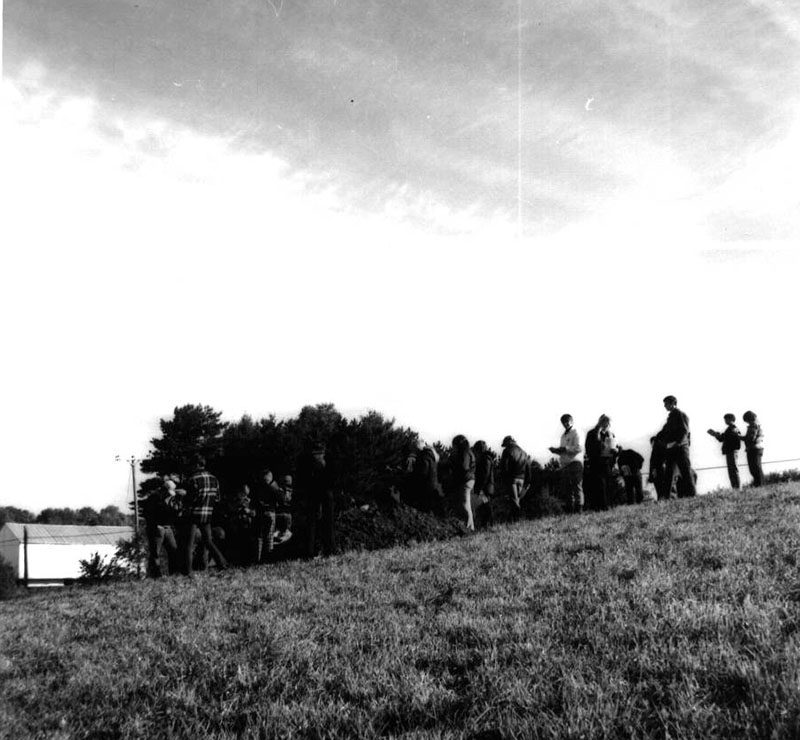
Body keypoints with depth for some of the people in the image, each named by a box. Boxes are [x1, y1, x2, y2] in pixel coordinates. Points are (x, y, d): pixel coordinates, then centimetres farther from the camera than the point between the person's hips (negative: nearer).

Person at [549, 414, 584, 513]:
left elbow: (579, 448, -13)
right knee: (565, 489, 5)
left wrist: (565, 449, -14)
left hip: (575, 463, -8)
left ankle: (579, 508, -5)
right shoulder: (563, 435, 23)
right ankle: (569, 509, 10)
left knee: (577, 487, -6)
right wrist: (556, 450, 6)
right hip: (565, 464, 8)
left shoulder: (576, 433, -1)